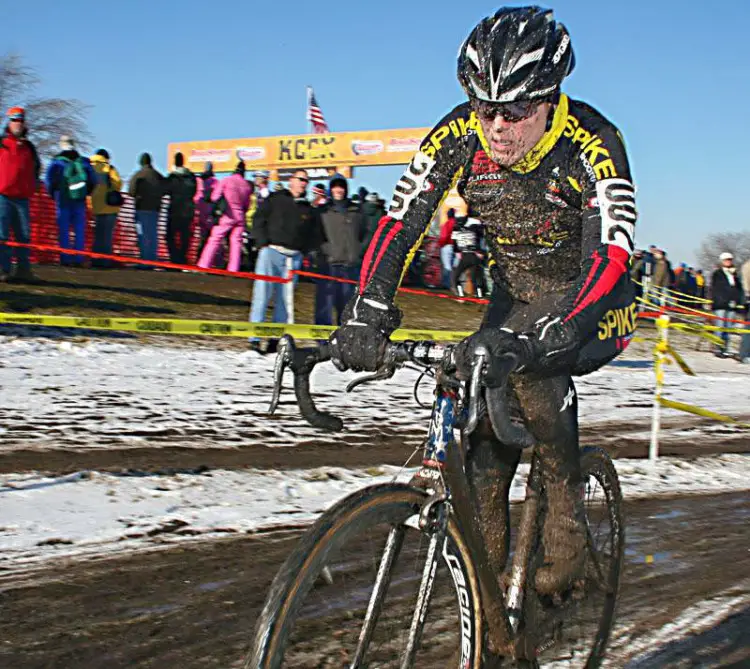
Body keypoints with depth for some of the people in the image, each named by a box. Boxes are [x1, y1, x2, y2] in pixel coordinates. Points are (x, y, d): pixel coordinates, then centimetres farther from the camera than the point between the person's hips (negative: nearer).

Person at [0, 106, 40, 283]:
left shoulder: (29, 147, 14)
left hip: (22, 197, 4)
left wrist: (31, 186, 19)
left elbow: (36, 167, 27)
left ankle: (23, 269, 10)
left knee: (24, 235, 4)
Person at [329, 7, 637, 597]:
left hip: (590, 303, -4)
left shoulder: (591, 145, -29)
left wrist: (547, 337, -56)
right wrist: (366, 314, -36)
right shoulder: (459, 137, -17)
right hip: (515, 297, 4)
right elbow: (400, 223, -19)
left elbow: (611, 254, -40)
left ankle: (567, 532, -16)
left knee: (535, 369, -34)